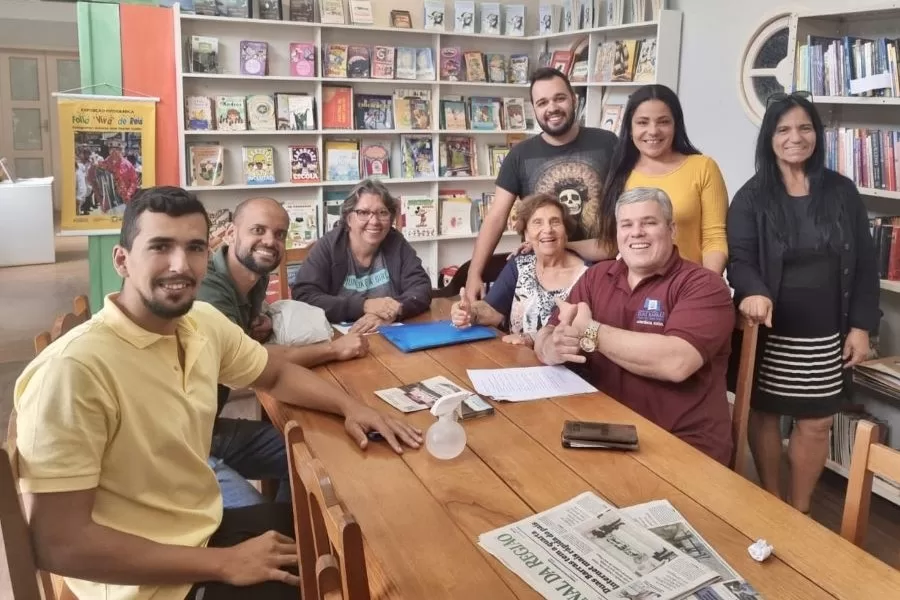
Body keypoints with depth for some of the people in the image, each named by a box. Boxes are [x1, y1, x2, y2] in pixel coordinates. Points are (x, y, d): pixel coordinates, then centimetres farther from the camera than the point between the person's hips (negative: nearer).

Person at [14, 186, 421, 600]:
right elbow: (58, 543, -25)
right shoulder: (72, 368, -27)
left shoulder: (203, 321, -4)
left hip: (206, 530, 7)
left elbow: (277, 375, 16)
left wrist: (350, 406, -3)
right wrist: (223, 564, -23)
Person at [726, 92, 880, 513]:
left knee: (816, 423, 7)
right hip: (770, 333, -1)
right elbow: (739, 258, -10)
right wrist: (753, 293, -32)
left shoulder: (842, 192, 5)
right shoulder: (752, 196, -2)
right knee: (764, 413, 8)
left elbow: (865, 263, 6)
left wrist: (861, 325, 0)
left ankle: (799, 512, 27)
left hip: (826, 336, 2)